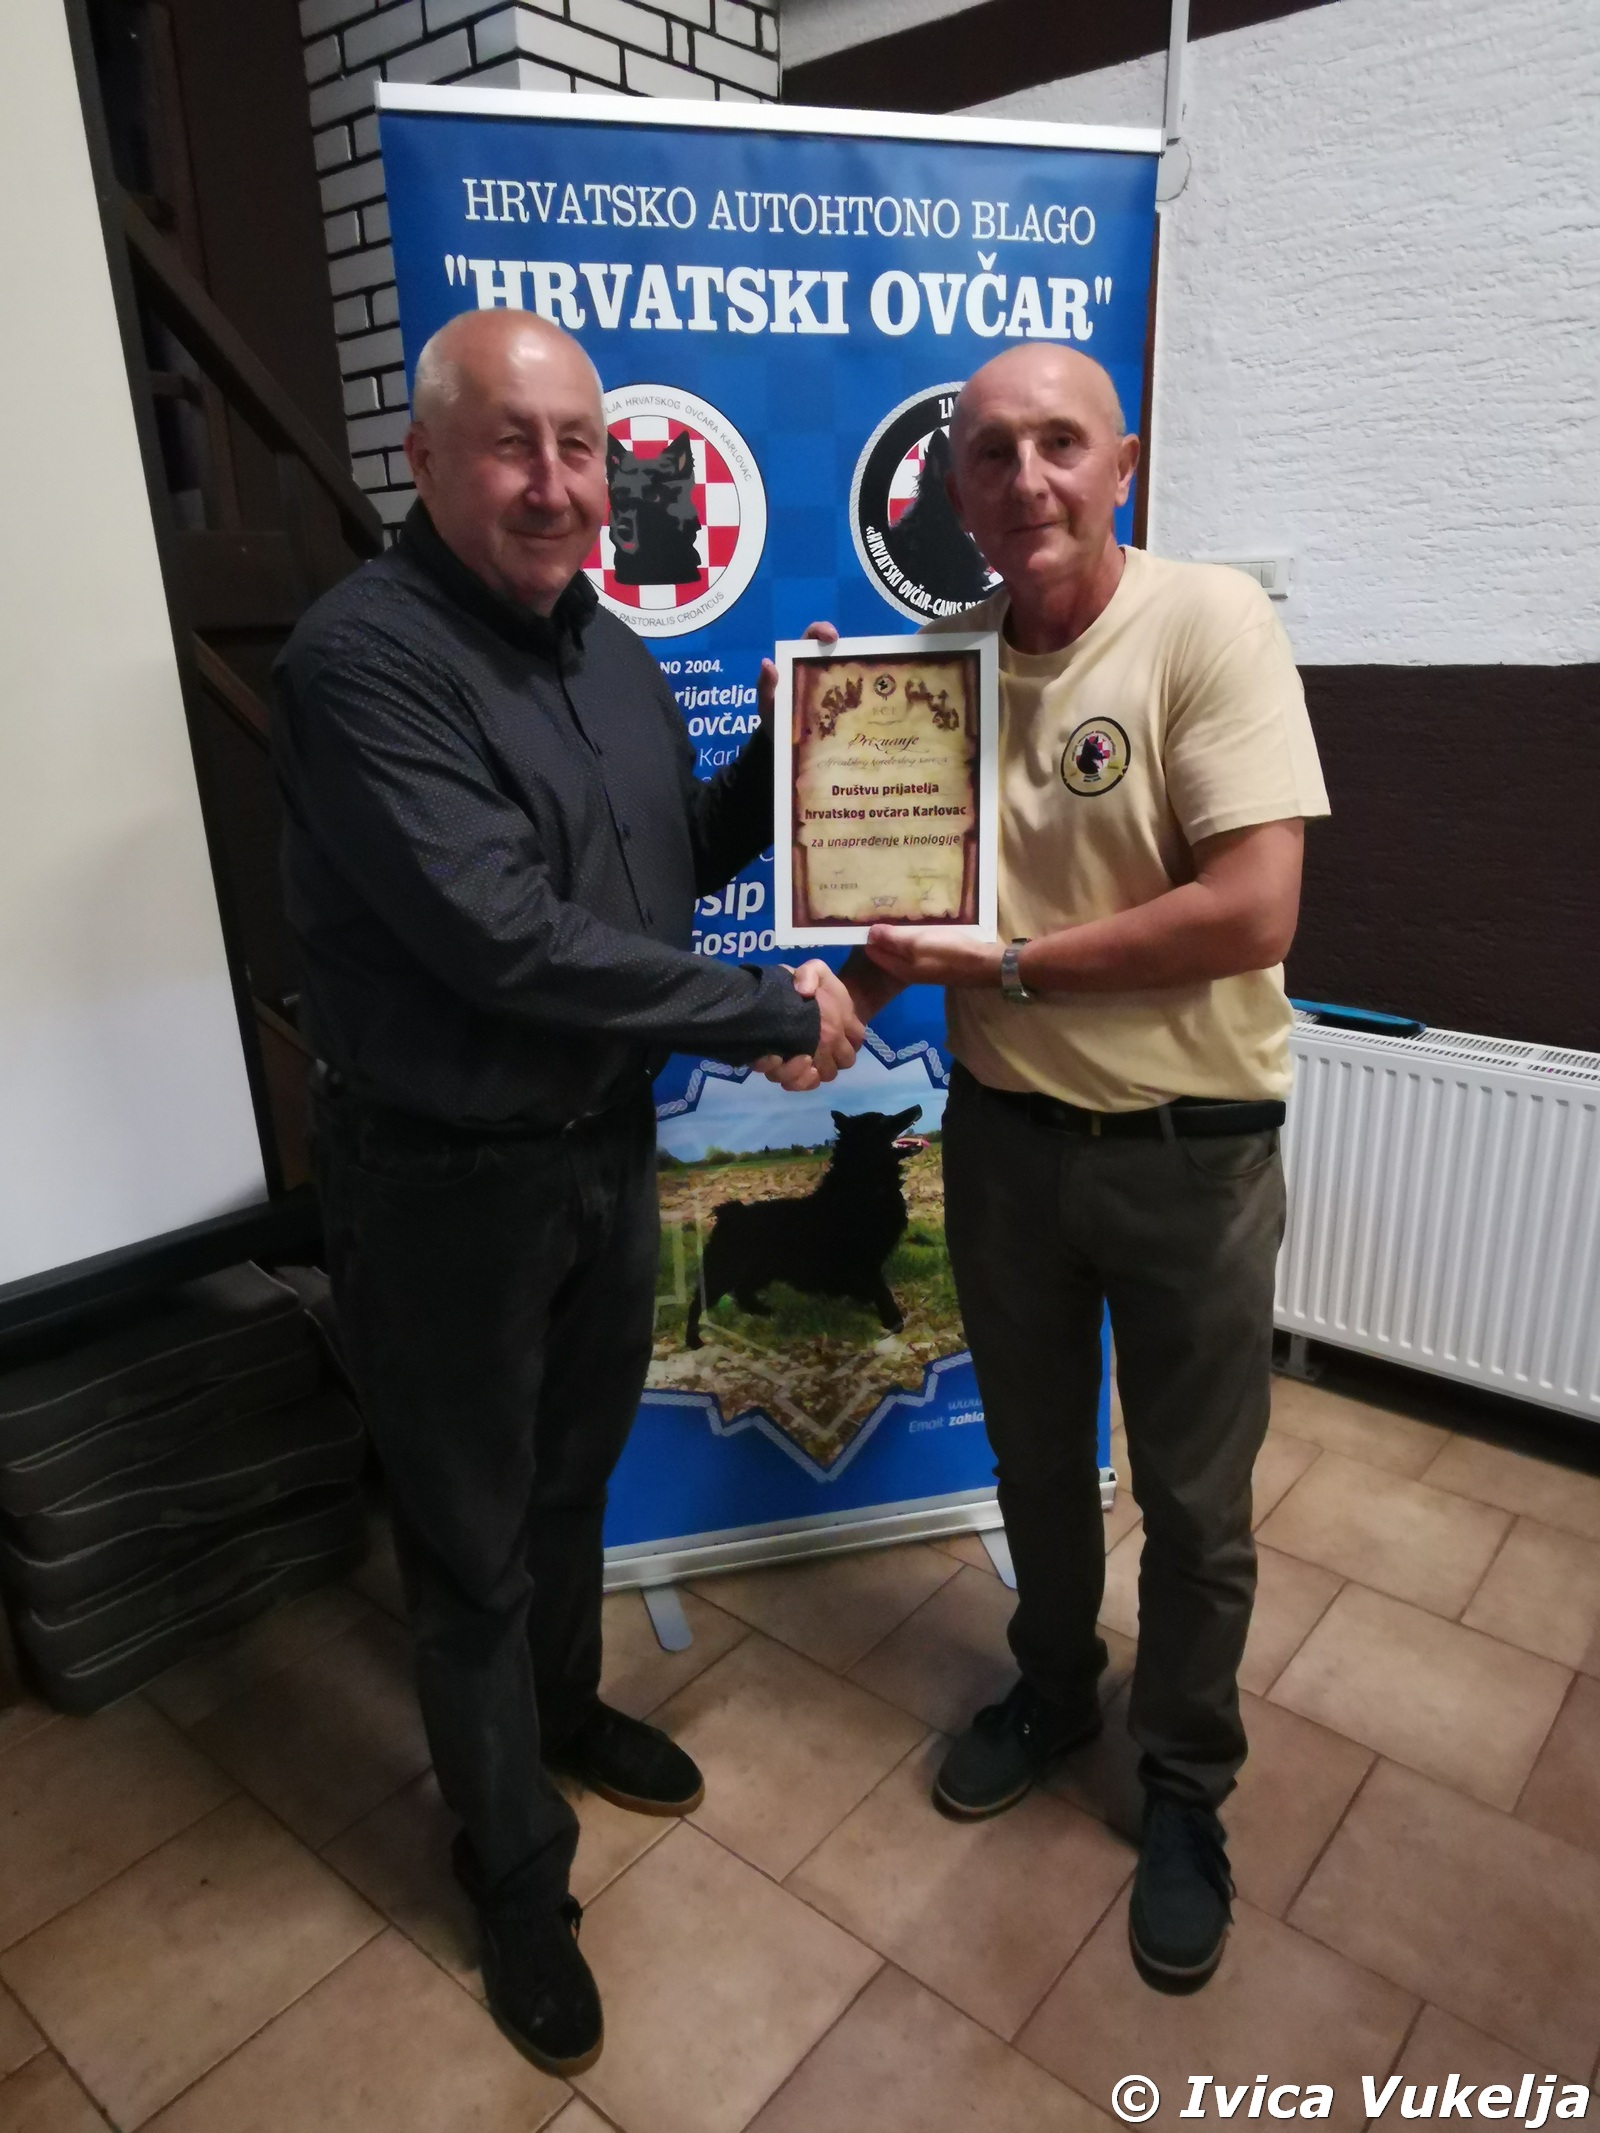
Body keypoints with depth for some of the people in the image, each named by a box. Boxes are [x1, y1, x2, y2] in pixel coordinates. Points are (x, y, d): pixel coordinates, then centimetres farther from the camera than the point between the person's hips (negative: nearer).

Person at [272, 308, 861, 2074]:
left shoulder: (609, 649, 6)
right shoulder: (363, 657, -20)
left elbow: (673, 864, 14)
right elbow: (505, 938, -28)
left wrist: (780, 765, -3)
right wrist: (772, 1014, -20)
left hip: (608, 1149, 7)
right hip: (444, 1185, -7)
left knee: (573, 1478, 25)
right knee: (475, 1537, 13)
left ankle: (565, 1712, 53)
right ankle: (515, 1864, 37)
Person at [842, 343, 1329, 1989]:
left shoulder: (1207, 620, -15)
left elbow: (1249, 914, -23)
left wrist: (1003, 969, -19)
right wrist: (852, 986, -12)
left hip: (1187, 1150, -4)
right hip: (1003, 1135, 5)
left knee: (1192, 1498, 14)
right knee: (1034, 1460, 23)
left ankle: (1185, 1786, 41)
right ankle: (1053, 1690, 51)